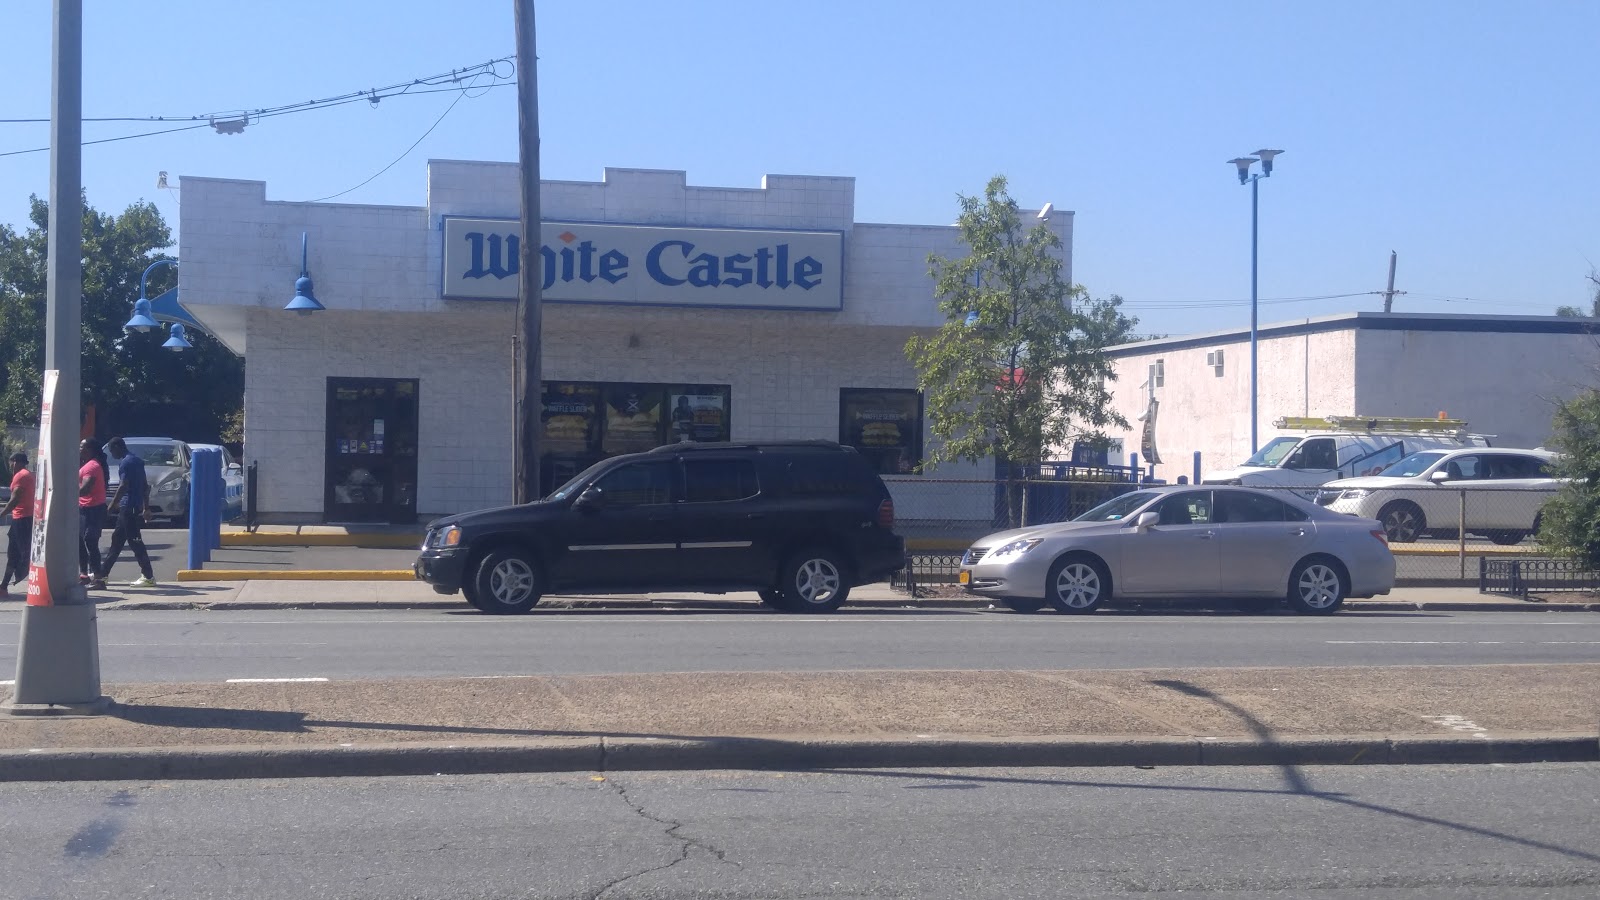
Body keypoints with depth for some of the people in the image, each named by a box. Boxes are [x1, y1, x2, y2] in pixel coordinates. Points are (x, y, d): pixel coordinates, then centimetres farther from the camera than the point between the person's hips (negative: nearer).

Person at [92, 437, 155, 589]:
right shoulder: (136, 461, 17)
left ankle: (148, 577, -5)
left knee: (135, 542, -7)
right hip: (136, 507, 10)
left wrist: (112, 505, -16)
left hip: (128, 507, -10)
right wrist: (146, 508, 22)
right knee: (117, 540, 13)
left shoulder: (125, 463, -12)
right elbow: (145, 486, 19)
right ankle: (101, 575, 19)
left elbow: (123, 486, -20)